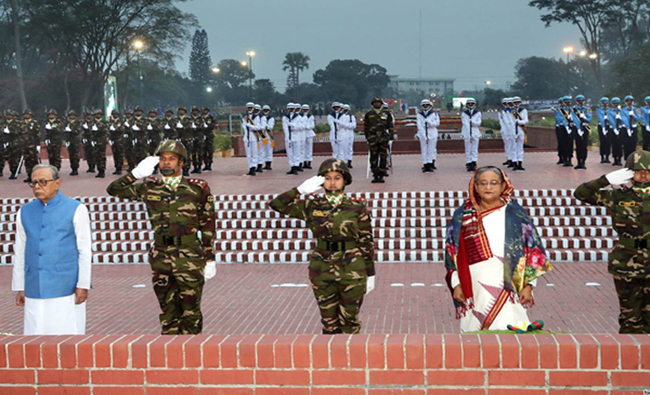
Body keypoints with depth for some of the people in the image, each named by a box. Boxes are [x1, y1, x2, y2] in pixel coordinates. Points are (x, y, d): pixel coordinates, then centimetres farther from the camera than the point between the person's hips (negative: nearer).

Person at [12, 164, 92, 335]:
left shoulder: (76, 210, 2)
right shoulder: (25, 212, 13)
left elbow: (85, 251, 0)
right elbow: (19, 252, 15)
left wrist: (83, 285, -6)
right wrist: (19, 287, 11)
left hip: (66, 290, -3)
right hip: (34, 292, 4)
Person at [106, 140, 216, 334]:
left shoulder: (198, 189, 0)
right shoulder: (149, 188, 6)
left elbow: (207, 226, 3)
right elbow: (113, 189, 11)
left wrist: (210, 260, 1)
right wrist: (136, 173, -2)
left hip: (190, 258, -2)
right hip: (160, 258, 3)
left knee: (191, 311, 4)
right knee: (168, 312, 9)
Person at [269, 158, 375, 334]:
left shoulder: (357, 208, -3)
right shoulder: (312, 207, 2)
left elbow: (366, 242, 1)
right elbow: (277, 204, -2)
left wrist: (370, 273, 1)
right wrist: (301, 190, -13)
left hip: (352, 273, -2)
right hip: (322, 272, 2)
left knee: (349, 321, 6)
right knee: (329, 321, 10)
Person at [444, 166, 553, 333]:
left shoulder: (516, 214, 5)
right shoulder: (463, 216, 9)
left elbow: (533, 251, 5)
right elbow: (452, 252, 11)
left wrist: (528, 286, 0)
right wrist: (456, 284, 4)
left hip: (507, 289, -2)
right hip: (475, 291, 2)